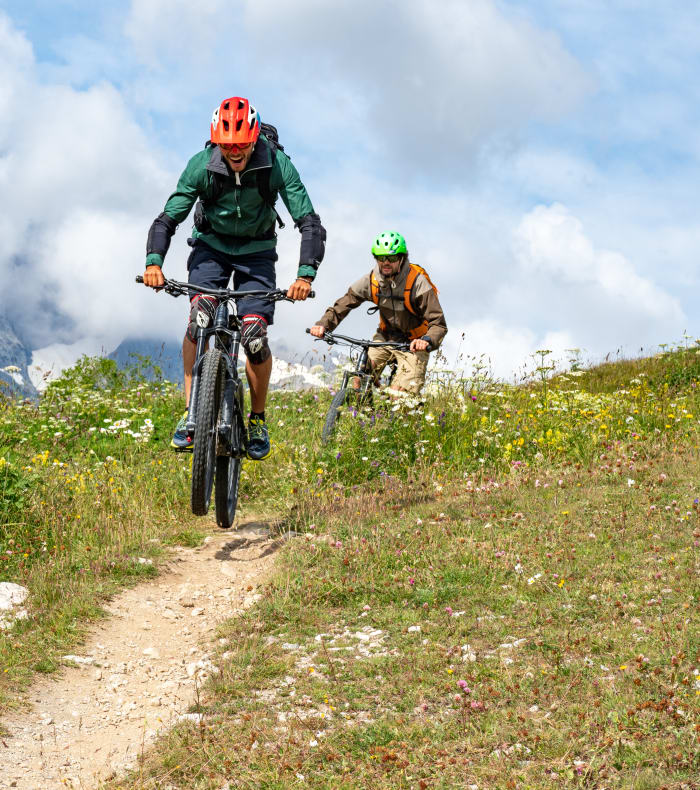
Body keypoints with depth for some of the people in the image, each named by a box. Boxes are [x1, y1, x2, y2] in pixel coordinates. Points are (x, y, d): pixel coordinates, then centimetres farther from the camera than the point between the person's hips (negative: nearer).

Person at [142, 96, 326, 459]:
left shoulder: (277, 164, -24)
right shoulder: (202, 165, -22)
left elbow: (309, 222, -26)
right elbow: (168, 218, -19)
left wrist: (305, 274, -40)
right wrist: (154, 261, -36)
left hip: (256, 251, 0)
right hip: (211, 245, 0)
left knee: (255, 338, -13)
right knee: (200, 317, -26)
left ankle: (257, 419, 9)